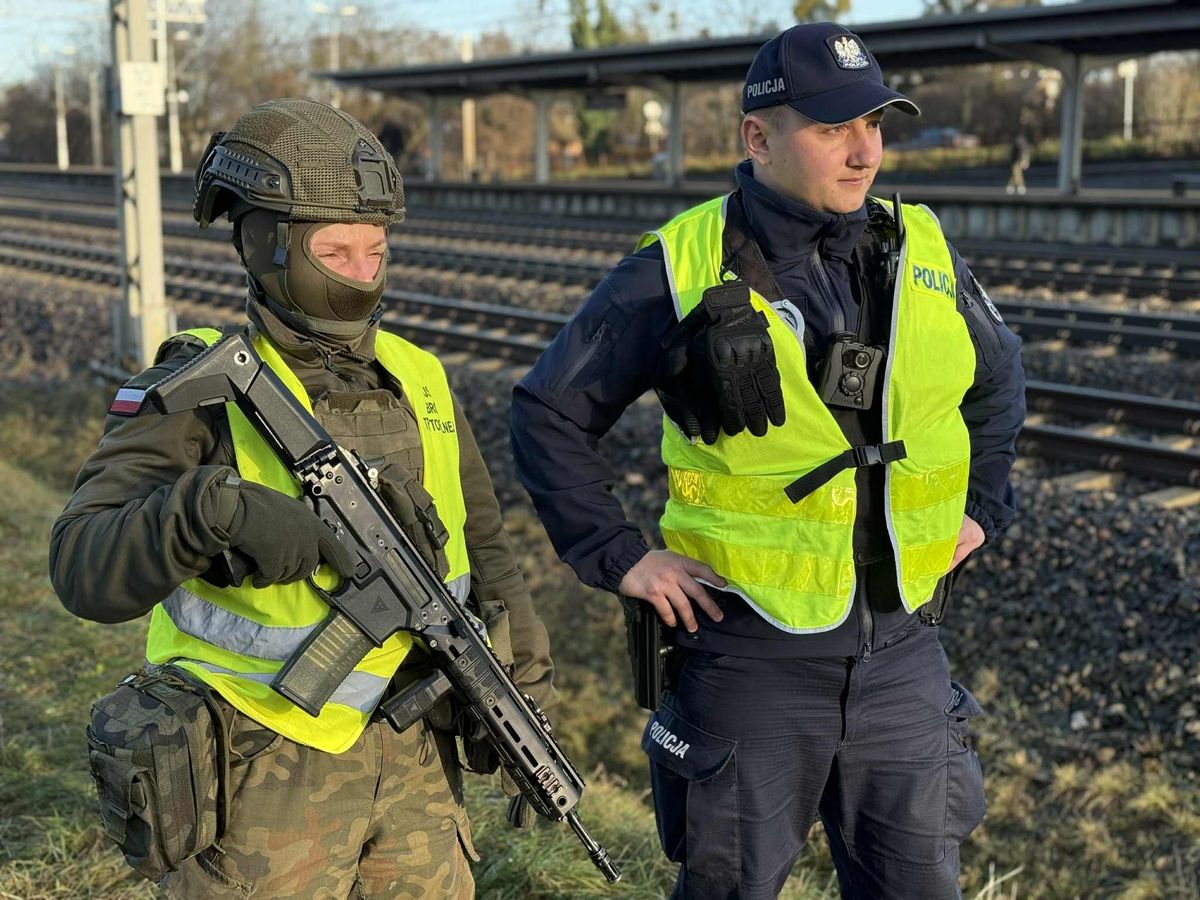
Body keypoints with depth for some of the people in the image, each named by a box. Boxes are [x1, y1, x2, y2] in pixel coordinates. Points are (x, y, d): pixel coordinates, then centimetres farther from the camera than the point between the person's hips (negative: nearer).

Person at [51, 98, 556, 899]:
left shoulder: (419, 381, 4)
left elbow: (483, 547, 13)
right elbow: (85, 570, -24)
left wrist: (527, 687, 10)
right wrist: (214, 508, -40)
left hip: (414, 752, 5)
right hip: (270, 767, -5)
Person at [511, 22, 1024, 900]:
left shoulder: (923, 251, 3)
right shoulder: (680, 269, -9)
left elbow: (1000, 375, 22)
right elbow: (549, 410, -3)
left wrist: (983, 504, 14)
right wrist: (618, 557, -7)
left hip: (902, 649, 4)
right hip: (752, 654, -4)